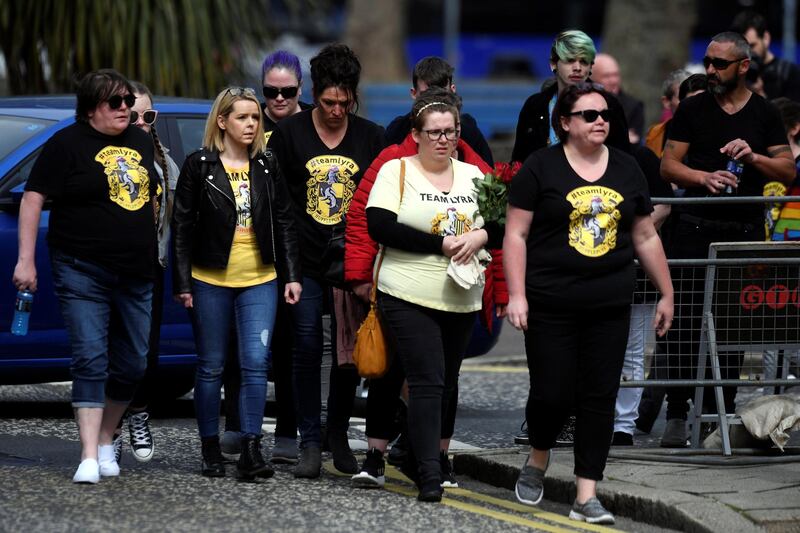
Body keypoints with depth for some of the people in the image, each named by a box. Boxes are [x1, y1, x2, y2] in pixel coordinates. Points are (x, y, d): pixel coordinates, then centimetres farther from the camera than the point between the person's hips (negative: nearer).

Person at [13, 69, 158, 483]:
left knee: (133, 363, 8)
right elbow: (33, 198, -9)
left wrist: (158, 253, 22)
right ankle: (90, 456, -16)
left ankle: (106, 441, 26)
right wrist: (25, 259, -14)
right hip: (83, 272, -6)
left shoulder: (141, 141, 12)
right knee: (90, 359, -13)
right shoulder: (68, 144, -7)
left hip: (135, 274, 6)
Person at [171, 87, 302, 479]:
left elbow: (284, 223, 12)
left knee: (255, 364, -7)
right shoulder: (199, 165, -1)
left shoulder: (267, 166, 8)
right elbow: (182, 226, -1)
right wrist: (182, 283, -5)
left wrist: (292, 276, 6)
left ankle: (250, 451, -7)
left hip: (259, 281, 2)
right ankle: (211, 451, 14)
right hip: (210, 281, -2)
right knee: (211, 368, 5)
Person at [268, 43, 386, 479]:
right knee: (307, 349, -3)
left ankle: (338, 433, 18)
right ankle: (310, 443, 1)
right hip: (304, 262, -1)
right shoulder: (289, 133, 0)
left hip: (351, 262, 2)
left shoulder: (371, 137, 5)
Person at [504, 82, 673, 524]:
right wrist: (516, 295, -11)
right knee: (552, 393, -4)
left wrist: (666, 293, 15)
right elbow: (516, 234, -4)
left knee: (599, 397, 1)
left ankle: (587, 495, 6)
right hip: (551, 306, -3)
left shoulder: (626, 169, 9)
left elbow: (645, 237, 15)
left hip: (609, 306, 4)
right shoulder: (541, 168, -3)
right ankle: (538, 459, 27)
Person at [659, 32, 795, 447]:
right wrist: (706, 178, -13)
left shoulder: (765, 115, 8)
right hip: (696, 229, -1)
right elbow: (669, 166, 4)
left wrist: (753, 157, -12)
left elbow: (788, 172, 6)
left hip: (745, 229, 1)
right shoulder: (693, 109, 6)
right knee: (684, 323, -7)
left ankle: (723, 411, 10)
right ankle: (677, 415, -6)